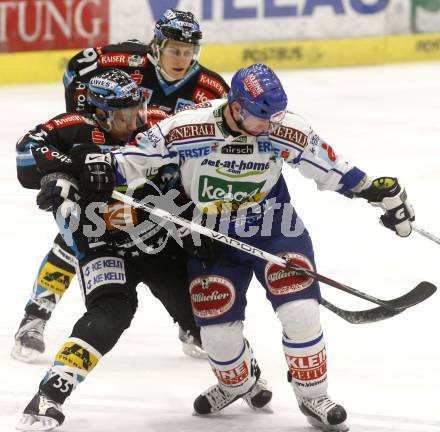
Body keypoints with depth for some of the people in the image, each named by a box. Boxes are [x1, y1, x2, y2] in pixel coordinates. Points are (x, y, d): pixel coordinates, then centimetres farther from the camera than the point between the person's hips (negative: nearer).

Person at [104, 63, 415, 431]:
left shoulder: (288, 131, -19)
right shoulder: (186, 128, -26)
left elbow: (331, 169, -5)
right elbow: (129, 163, -17)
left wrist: (379, 191, -8)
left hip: (275, 228, 0)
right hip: (212, 236, 0)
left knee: (299, 310, -15)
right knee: (217, 329, -1)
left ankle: (313, 396, 7)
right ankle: (237, 381, 35)